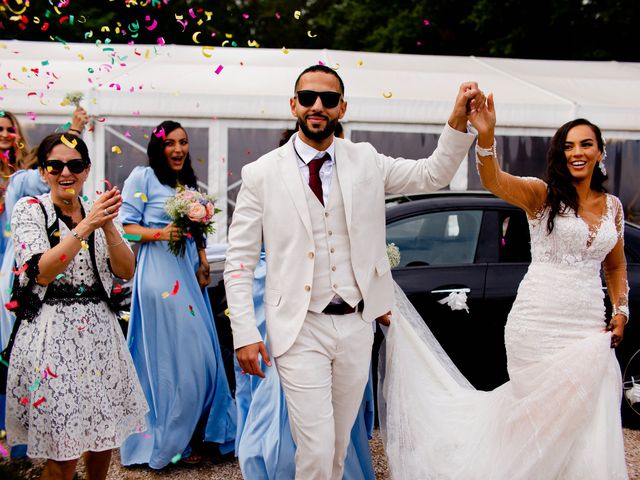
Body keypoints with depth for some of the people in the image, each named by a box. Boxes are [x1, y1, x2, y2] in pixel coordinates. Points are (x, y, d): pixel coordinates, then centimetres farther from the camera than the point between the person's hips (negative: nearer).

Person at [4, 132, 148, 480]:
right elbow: (41, 272, -16)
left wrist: (107, 226, -15)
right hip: (52, 335, -4)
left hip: (100, 331, 5)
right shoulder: (29, 209, -3)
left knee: (104, 436, 12)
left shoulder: (98, 212, 9)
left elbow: (126, 271, 1)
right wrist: (85, 227, -21)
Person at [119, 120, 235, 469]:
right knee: (168, 356, -6)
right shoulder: (143, 177, 1)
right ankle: (165, 441, 7)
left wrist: (202, 261, 9)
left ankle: (186, 436, 15)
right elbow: (126, 226, -5)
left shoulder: (189, 184, 21)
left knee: (199, 355, 3)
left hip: (190, 273, 7)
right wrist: (160, 233, -18)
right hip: (159, 273, -7)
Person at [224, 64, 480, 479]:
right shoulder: (262, 174, -5)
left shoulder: (365, 161, 5)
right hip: (300, 330, -3)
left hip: (355, 325, 4)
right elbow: (240, 262, -3)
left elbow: (433, 175, 7)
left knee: (339, 443, 16)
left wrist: (458, 121, -10)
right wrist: (245, 335, -9)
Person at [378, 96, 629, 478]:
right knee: (540, 415, 6)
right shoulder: (542, 195, -4)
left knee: (586, 426, 6)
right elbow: (494, 181, -24)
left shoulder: (613, 206, 11)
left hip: (590, 327, 4)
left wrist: (621, 309, 8)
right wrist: (486, 136, -43)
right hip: (538, 324, -4)